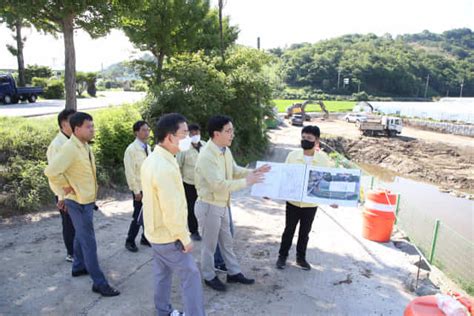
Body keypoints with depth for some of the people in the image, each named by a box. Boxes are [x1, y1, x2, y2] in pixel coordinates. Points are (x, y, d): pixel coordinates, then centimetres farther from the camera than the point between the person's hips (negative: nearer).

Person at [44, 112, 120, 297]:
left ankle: (78, 266, 42)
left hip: (87, 200, 9)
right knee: (89, 241, -4)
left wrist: (91, 194, 13)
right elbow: (51, 172, -31)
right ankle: (99, 283, 3)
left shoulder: (84, 146, 7)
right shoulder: (70, 149, -23)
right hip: (78, 202, -9)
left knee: (81, 236, 23)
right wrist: (66, 187, -18)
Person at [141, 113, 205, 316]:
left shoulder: (152, 160, 2)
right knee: (191, 275, 4)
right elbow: (173, 211, -29)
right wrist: (185, 238, -17)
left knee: (162, 274, 22)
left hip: (155, 231, 10)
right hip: (168, 236, -10)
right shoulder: (165, 168, -30)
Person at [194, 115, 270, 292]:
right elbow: (219, 184, -32)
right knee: (210, 244, 10)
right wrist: (246, 182, -27)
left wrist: (252, 172, -4)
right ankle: (209, 277, 30)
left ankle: (233, 273, 36)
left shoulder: (226, 151, 1)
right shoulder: (207, 156, -27)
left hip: (222, 204, 9)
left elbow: (235, 170, 14)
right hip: (209, 206, -9)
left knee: (227, 241, 20)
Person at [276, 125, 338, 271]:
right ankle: (282, 256, 32)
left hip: (311, 204, 0)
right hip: (293, 201, 0)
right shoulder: (292, 155, -8)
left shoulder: (324, 159, -8)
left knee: (305, 232, 16)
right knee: (289, 230, 14)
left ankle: (301, 258, 36)